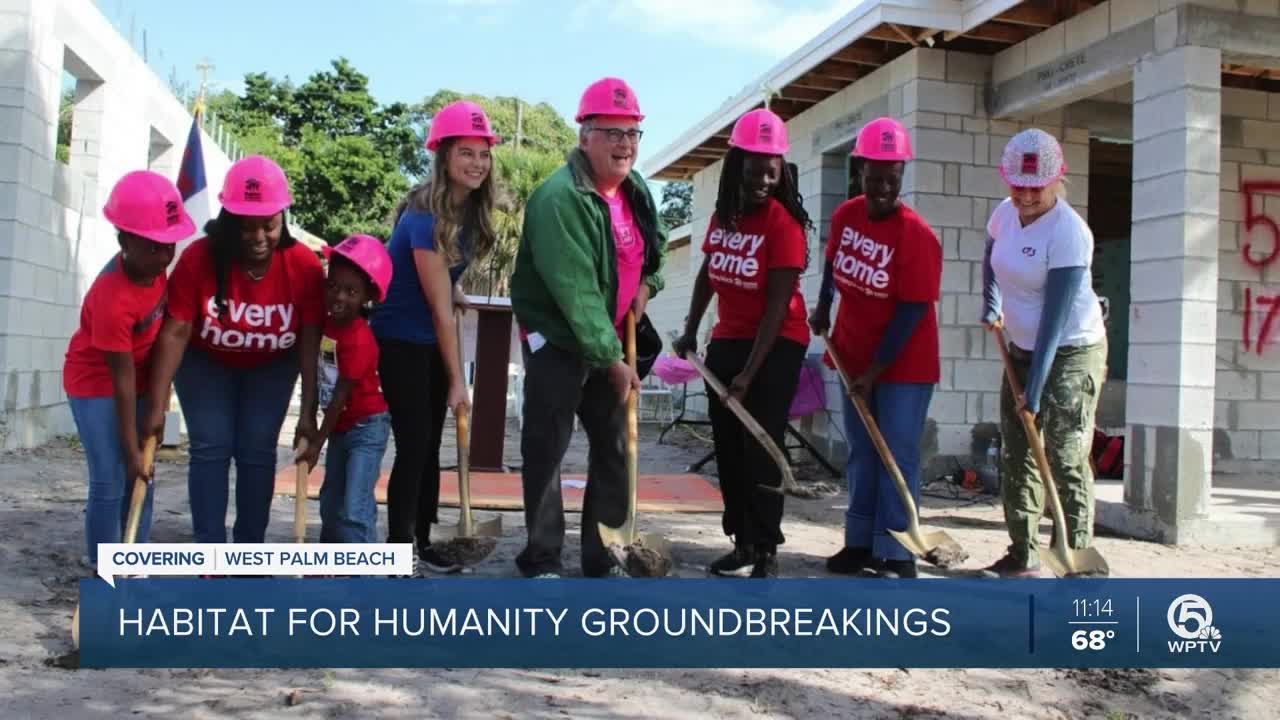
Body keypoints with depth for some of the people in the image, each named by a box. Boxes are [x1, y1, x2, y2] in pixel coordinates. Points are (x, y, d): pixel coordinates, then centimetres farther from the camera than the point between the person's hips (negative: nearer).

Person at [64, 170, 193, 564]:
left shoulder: (150, 264, -11)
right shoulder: (113, 300, -33)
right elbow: (121, 379, -29)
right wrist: (130, 449, -24)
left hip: (141, 379, 7)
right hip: (96, 384, -7)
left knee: (139, 481, 8)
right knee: (110, 484, -9)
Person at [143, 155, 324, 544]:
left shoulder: (305, 265, -27)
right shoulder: (199, 258, -29)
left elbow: (309, 344, -21)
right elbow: (176, 332, -27)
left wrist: (308, 413, -20)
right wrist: (157, 406, -28)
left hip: (271, 367, 1)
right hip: (205, 363, -1)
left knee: (257, 451, -3)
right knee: (211, 448, -9)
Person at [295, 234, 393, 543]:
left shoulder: (359, 340, -24)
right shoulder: (326, 323, 0)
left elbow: (341, 396, -21)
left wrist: (317, 443, -17)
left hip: (366, 427, -9)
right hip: (341, 427, 9)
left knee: (355, 509, -16)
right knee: (331, 503, 20)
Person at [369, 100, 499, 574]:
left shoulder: (469, 211, 1)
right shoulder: (425, 218, -24)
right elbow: (440, 309, -22)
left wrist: (454, 289, 2)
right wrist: (457, 380, -19)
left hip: (432, 341, 8)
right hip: (400, 341, -8)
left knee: (430, 445, 10)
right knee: (413, 444, -8)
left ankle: (420, 542, 18)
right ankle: (400, 550, 2)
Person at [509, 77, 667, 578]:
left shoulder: (636, 189, 4)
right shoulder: (560, 199, -23)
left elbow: (655, 248, 23)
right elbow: (576, 292, -28)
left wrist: (647, 283, 1)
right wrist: (612, 360, -26)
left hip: (611, 339, 8)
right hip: (556, 339, -8)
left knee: (614, 446, 11)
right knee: (547, 449, -3)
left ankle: (603, 556, 23)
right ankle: (541, 561, 11)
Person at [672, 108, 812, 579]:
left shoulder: (783, 223, -17)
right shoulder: (723, 215, 3)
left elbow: (778, 305, -20)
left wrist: (749, 373, -22)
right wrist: (691, 331, 10)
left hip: (776, 345, -7)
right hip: (727, 341, 7)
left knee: (761, 448, -7)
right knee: (728, 446, 9)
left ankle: (766, 552, 1)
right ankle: (743, 543, 19)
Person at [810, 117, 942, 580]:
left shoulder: (917, 235, -21)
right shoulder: (845, 216, -3)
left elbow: (911, 312, -20)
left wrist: (875, 371, -19)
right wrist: (823, 309, 13)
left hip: (904, 364, -6)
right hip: (854, 358, 6)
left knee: (897, 457, -3)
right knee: (861, 454, 13)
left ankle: (895, 556, 3)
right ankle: (860, 543, 22)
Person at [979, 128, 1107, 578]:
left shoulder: (1068, 233, -22)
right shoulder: (1005, 213, 0)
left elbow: (1054, 319, -25)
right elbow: (991, 260, 24)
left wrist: (1034, 390, -27)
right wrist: (992, 305, 8)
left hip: (1071, 353, -8)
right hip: (1022, 349, 8)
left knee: (1066, 459, -11)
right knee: (1017, 456, 10)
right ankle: (1023, 555, 20)